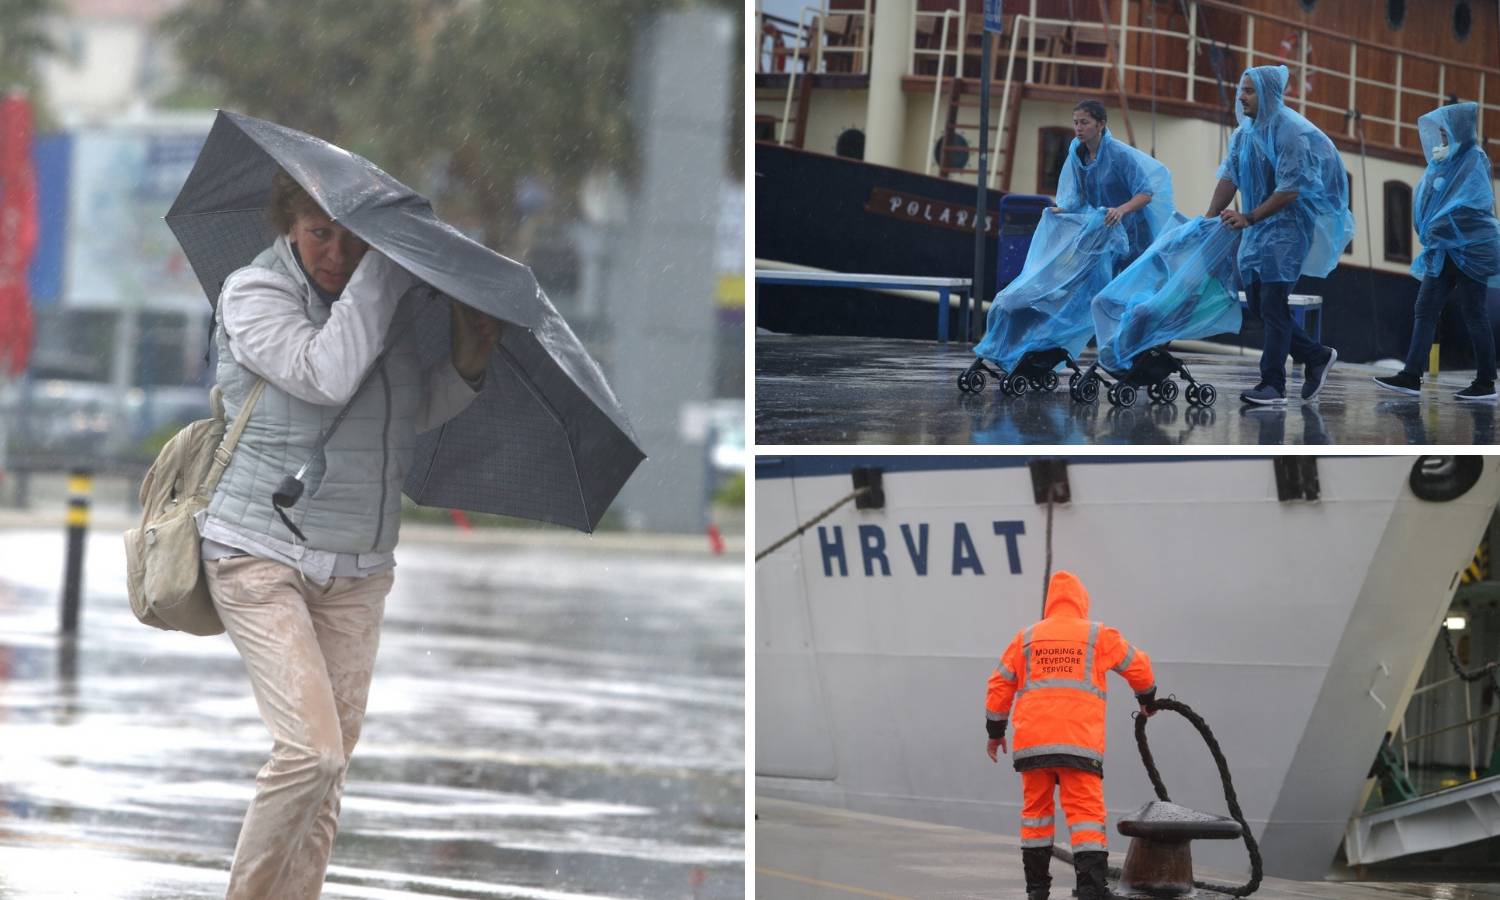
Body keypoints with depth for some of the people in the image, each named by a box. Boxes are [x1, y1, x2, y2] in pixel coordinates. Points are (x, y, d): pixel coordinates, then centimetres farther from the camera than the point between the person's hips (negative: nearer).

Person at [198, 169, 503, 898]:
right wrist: (386, 266, -26)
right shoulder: (253, 292, -13)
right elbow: (329, 375, -30)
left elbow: (416, 413, 16)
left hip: (357, 567, 6)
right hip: (262, 556, -6)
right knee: (311, 751, -18)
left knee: (333, 763, 5)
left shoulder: (400, 298, 4)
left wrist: (465, 365, -5)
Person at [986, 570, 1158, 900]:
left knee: (1036, 809, 14)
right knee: (1086, 811, -5)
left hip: (1032, 741, 2)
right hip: (1080, 742, -2)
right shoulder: (1098, 635, 10)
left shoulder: (1027, 637, 14)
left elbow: (1000, 685, 18)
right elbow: (1137, 666, 22)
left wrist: (995, 731, 30)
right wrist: (1147, 700, 42)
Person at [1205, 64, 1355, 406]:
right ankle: (1315, 356, 23)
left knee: (1272, 303, -13)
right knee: (1257, 303, 8)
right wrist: (1209, 220, -3)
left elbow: (1289, 189, -21)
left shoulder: (1291, 132, -17)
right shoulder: (1245, 131, 8)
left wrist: (1249, 219, -23)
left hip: (1289, 224, -8)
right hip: (1258, 229, 8)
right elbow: (1229, 177, 7)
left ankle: (1272, 385, -12)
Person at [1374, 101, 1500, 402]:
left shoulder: (1473, 161, -10)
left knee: (1473, 313, -4)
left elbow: (1472, 205, -20)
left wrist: (1437, 230, -18)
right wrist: (1429, 234, 2)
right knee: (1425, 308, 3)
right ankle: (1411, 375, 2)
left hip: (1468, 249, -9)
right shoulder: (1443, 162, 14)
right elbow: (1427, 202, 19)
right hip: (1443, 251, 9)